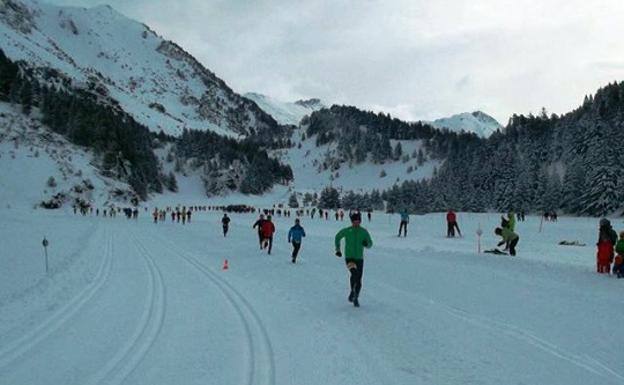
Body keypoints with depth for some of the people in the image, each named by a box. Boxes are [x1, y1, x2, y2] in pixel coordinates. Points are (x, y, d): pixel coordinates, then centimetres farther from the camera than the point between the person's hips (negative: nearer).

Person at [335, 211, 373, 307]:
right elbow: (337, 237, 12)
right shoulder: (346, 231, -5)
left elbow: (370, 244, 4)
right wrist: (337, 249, 12)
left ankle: (356, 298, 24)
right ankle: (352, 291, -1)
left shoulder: (364, 232, -2)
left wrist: (366, 243, -19)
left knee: (358, 280, 4)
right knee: (354, 273, -27)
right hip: (349, 257, -2)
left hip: (359, 258, 2)